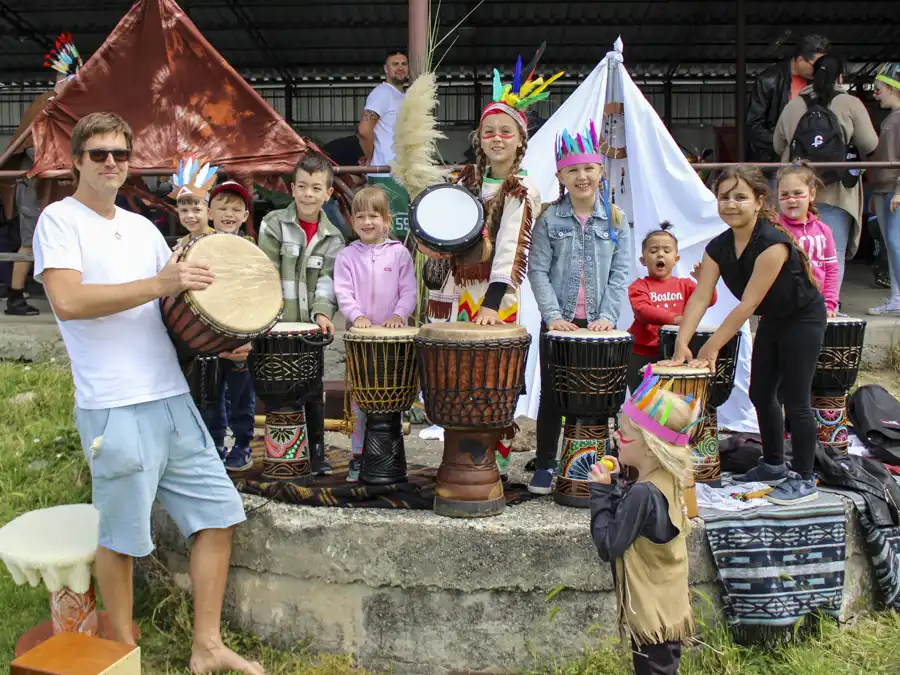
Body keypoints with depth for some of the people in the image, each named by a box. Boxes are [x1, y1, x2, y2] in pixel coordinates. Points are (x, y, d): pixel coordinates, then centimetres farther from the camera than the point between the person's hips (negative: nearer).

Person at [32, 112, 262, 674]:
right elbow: (67, 301, -17)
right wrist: (158, 284, -20)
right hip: (115, 408, -6)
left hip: (172, 397, 7)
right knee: (121, 538, 5)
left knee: (218, 514, 7)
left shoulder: (142, 227, 17)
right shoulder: (60, 220, -2)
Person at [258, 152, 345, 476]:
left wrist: (322, 312, -18)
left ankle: (317, 452, 19)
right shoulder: (273, 224, -2)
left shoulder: (332, 237, 6)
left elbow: (327, 281, -1)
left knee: (314, 390, 7)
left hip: (310, 326, 2)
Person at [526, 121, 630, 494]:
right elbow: (538, 270, -4)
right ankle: (545, 465, 19)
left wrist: (608, 316, -10)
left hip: (598, 322, 1)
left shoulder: (616, 219, 4)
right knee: (552, 394, 7)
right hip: (559, 321, -1)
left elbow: (620, 273, 1)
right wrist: (553, 315, -14)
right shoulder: (549, 219, -1)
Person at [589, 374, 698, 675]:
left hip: (652, 614, -9)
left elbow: (608, 544, -22)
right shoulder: (668, 481, 0)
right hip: (667, 609, 9)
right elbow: (627, 519, 9)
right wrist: (611, 486, -3)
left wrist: (600, 492, -17)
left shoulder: (643, 493, -28)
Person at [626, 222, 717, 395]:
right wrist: (674, 319, -33)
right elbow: (643, 311, -21)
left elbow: (708, 300, -6)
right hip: (641, 354, -3)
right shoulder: (639, 286, -4)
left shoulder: (684, 284, 7)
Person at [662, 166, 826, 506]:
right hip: (772, 319, 8)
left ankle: (804, 480, 8)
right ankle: (774, 465, 31)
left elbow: (748, 303, -33)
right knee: (761, 395, 14)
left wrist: (711, 348, -31)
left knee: (795, 400, -6)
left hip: (803, 318, -8)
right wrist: (681, 345, -26)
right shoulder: (718, 247, -9)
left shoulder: (773, 243, -31)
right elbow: (699, 298, -15)